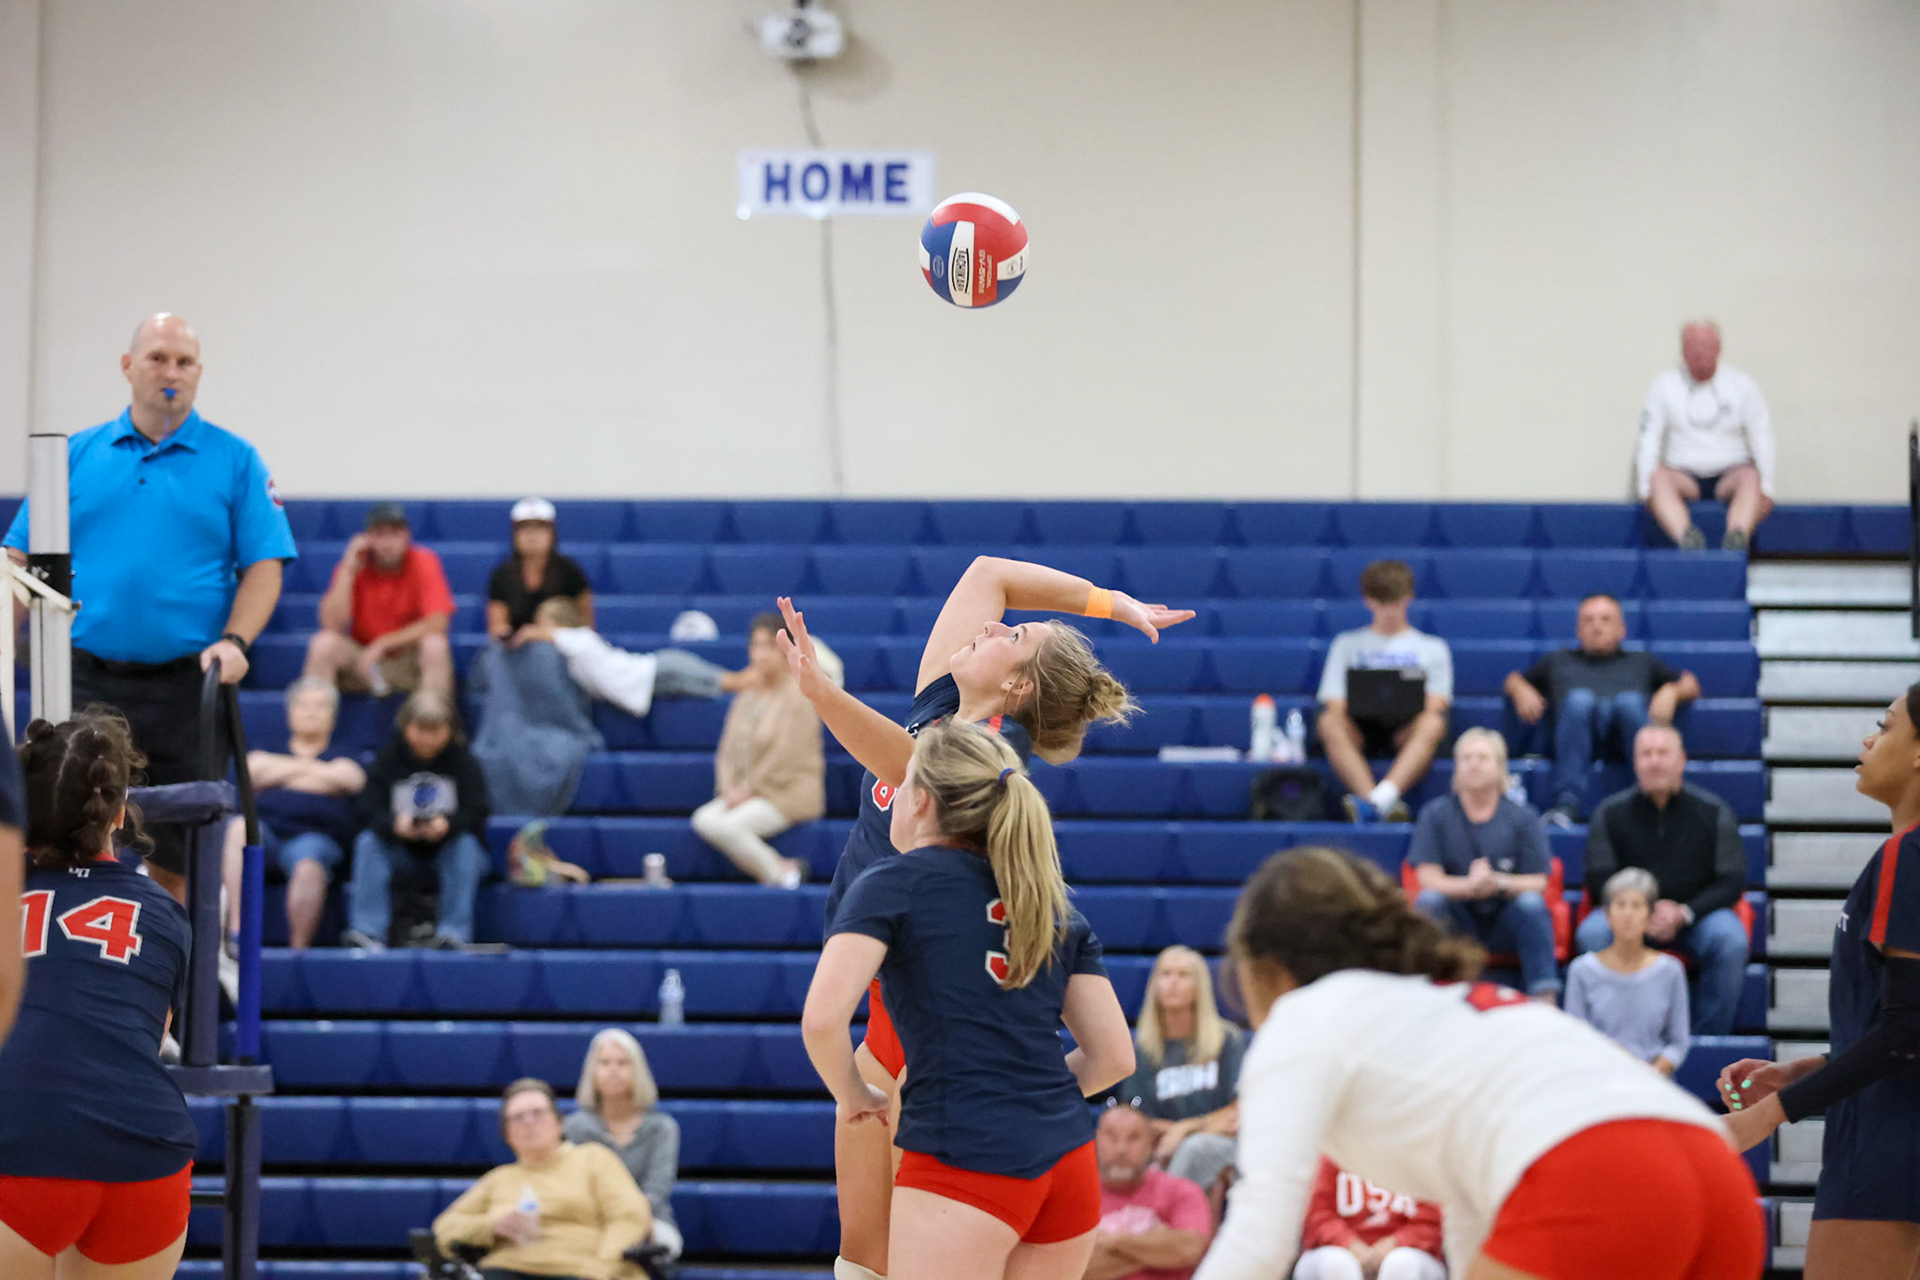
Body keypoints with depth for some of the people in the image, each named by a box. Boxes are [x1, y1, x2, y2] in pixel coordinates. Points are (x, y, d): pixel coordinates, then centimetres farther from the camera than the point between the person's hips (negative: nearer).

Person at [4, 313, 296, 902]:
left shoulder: (235, 461, 6)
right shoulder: (79, 455, 10)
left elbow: (264, 565, 1)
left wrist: (233, 642, -14)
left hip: (186, 683, -1)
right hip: (86, 681, 1)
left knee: (175, 863, 2)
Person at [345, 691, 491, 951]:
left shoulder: (463, 761, -4)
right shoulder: (388, 758, -2)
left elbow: (476, 813, -14)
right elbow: (369, 810, -12)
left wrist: (448, 824, -37)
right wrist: (394, 824, -35)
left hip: (448, 846, -1)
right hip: (402, 849, 1)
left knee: (466, 845, -33)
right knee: (367, 842, -26)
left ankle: (453, 934, -37)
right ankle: (368, 932, -33)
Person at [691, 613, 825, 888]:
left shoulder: (798, 695, -9)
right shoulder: (747, 694, 13)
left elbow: (787, 757, -14)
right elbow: (729, 748, 13)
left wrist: (748, 790, -13)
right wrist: (728, 787, -4)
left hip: (788, 793, -7)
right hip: (747, 791, 7)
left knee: (728, 826, -28)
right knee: (704, 820, -19)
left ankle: (781, 874, -8)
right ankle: (779, 867, -15)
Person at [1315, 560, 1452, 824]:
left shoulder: (1433, 648, 23)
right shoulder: (1347, 644, 26)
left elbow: (1436, 706, 8)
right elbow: (1335, 705, 13)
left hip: (1406, 731, -1)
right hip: (1360, 729, 1)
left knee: (1433, 724, -36)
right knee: (1329, 723, -34)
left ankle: (1382, 797, -60)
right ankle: (1378, 803, -56)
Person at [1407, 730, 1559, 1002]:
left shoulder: (1521, 818, 3)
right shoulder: (1436, 814, 4)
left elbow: (1538, 882, -5)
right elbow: (1428, 878, -7)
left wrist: (1499, 883, -26)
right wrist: (1469, 886, -27)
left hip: (1505, 920, 0)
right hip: (1456, 921, 0)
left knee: (1531, 903, -30)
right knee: (1428, 900, -29)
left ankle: (1545, 997, -36)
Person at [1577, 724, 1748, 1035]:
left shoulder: (1713, 811, 0)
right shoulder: (1611, 812, 2)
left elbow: (1732, 881, -1)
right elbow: (1600, 880, 0)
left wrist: (1684, 913, -18)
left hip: (1695, 914, 0)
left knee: (1730, 938, -32)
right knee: (1591, 933, -31)